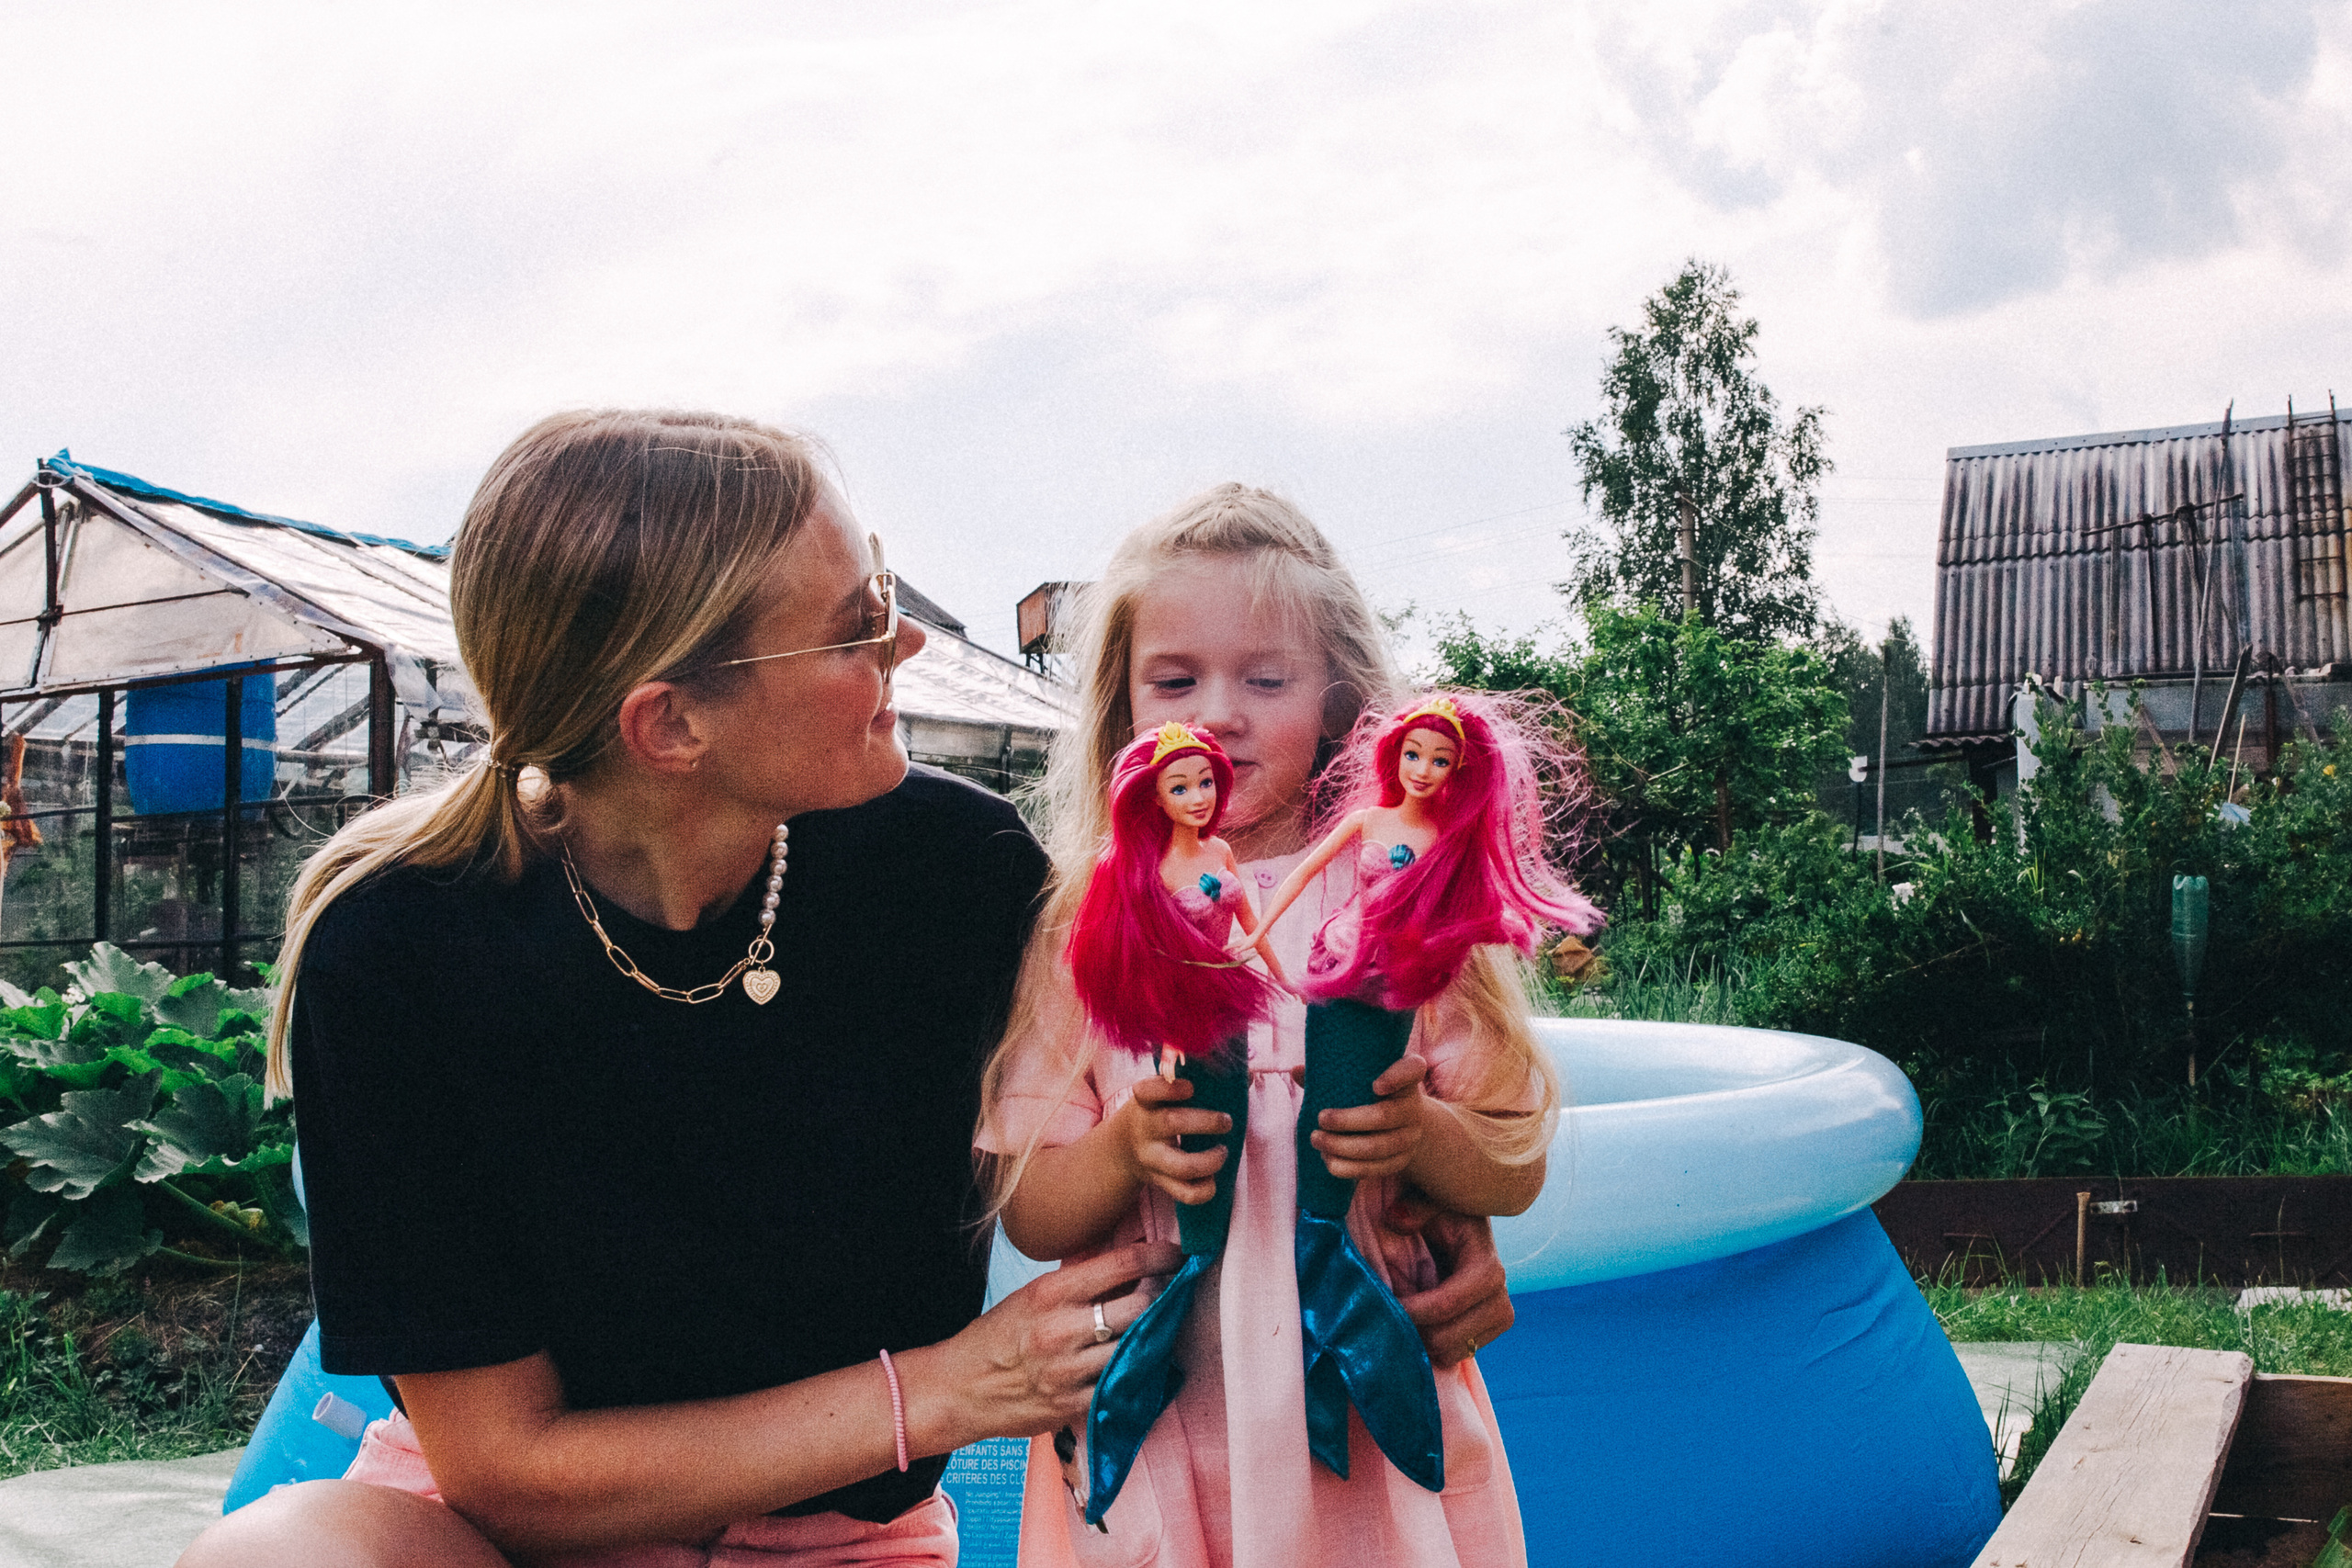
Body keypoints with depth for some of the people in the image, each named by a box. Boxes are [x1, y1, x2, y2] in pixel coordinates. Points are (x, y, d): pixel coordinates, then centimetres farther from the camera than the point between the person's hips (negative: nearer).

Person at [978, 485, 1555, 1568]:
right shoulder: (1082, 920, -2)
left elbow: (1517, 1172, -1)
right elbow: (1028, 1214, -2)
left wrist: (1421, 1133, -21)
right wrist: (1127, 1151, -21)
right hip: (1150, 1437, 0)